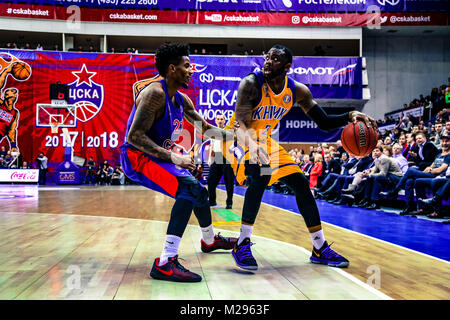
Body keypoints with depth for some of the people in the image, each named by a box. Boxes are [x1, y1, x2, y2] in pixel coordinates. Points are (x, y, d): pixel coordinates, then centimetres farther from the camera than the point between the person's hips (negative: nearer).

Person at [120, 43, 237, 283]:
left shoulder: (181, 99, 8)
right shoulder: (155, 93, -21)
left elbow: (205, 128, 20)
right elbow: (134, 136, -27)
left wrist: (236, 135, 12)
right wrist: (173, 157, -30)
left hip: (159, 155, 10)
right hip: (137, 157, -10)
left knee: (198, 189, 24)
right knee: (189, 188, -29)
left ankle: (209, 240, 49)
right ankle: (165, 264, -29)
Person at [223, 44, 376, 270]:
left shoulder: (297, 91, -8)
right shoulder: (251, 84, -23)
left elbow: (324, 122, -4)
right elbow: (241, 125, -32)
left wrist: (350, 116, -23)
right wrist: (253, 149, -53)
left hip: (266, 141, 6)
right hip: (240, 140, -6)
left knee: (301, 185, 0)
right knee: (260, 177, -33)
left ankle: (320, 249, 13)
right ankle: (242, 245, -19)